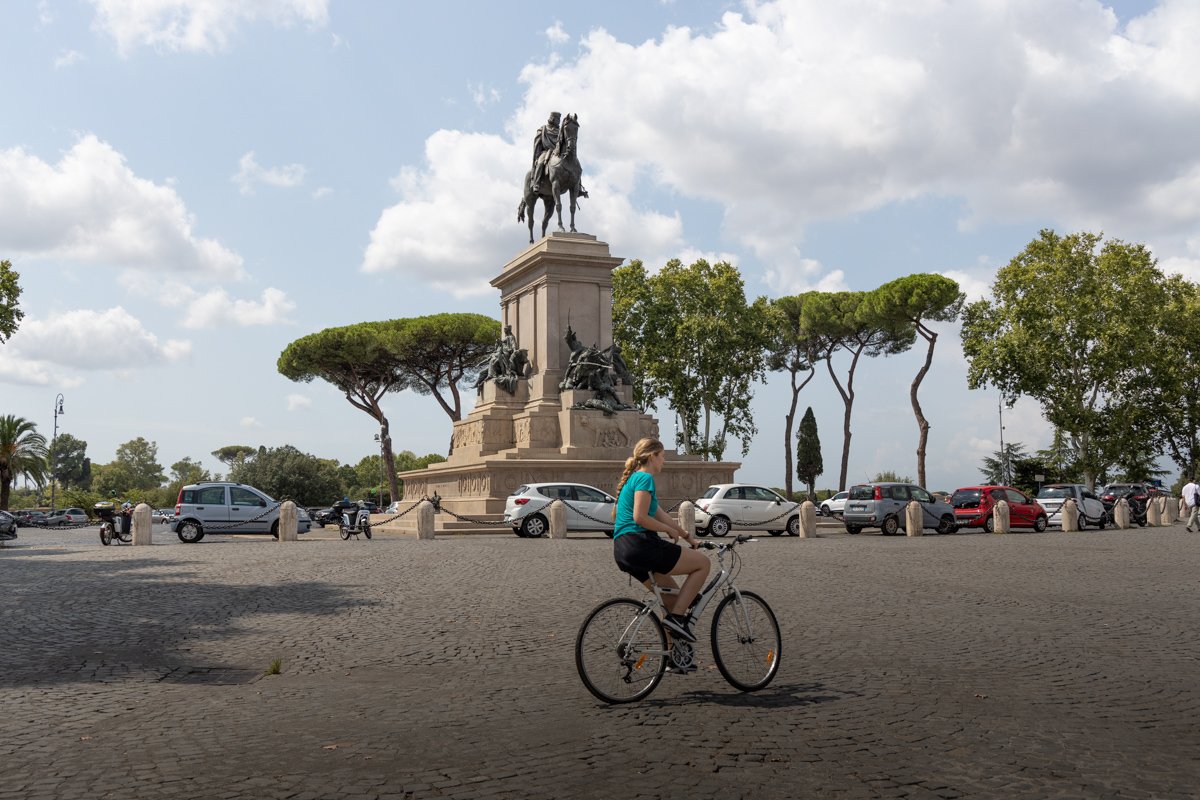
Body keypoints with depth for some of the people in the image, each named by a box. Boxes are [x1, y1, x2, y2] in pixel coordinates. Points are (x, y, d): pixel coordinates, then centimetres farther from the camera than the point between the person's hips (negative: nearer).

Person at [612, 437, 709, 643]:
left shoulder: (633, 478, 22)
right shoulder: (645, 478, -8)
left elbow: (660, 514, 26)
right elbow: (640, 518, -18)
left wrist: (685, 535, 26)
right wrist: (670, 530, -5)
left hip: (623, 551, 10)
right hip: (638, 543, -10)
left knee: (673, 596, 21)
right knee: (703, 563, -3)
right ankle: (677, 616, -7)